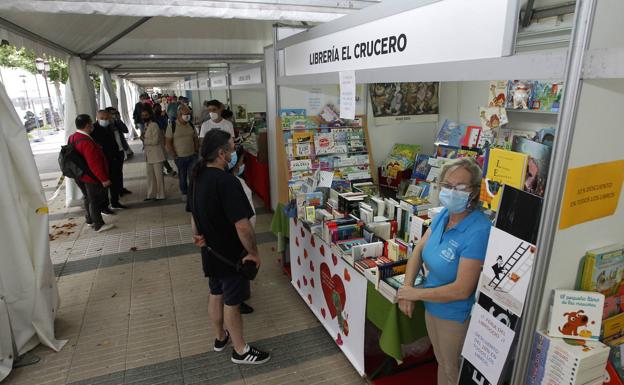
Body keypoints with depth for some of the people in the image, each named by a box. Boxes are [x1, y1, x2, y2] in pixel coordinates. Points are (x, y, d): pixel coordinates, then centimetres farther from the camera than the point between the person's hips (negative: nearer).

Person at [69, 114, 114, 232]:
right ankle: (99, 225, 10)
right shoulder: (86, 141, -27)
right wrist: (103, 179, -24)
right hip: (92, 177, -10)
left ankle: (90, 219, 36)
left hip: (81, 176, 10)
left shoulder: (73, 138, 5)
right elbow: (94, 163, -29)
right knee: (96, 201, 1)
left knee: (88, 198, 22)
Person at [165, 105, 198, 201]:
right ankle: (184, 193, 28)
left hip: (192, 156, 2)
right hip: (180, 157, -2)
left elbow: (195, 139, 13)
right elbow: (168, 142, -7)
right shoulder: (172, 126, -9)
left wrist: (196, 151, 5)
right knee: (182, 176, 11)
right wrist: (175, 156, -8)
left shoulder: (191, 125, 4)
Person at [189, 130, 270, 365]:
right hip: (231, 254, -8)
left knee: (216, 294, 24)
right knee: (231, 302, 8)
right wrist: (254, 253, -19)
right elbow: (242, 226, -32)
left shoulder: (198, 176, 0)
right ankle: (240, 351, 28)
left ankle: (220, 337, 46)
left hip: (210, 251, 8)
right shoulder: (227, 182, -29)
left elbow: (195, 213, 12)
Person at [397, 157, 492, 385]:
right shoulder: (443, 215, -7)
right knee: (441, 361, 29)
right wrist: (406, 287, -10)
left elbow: (461, 290, -29)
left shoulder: (478, 231, -30)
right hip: (433, 305, 6)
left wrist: (416, 293, -18)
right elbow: (419, 249, 3)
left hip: (456, 315, -6)